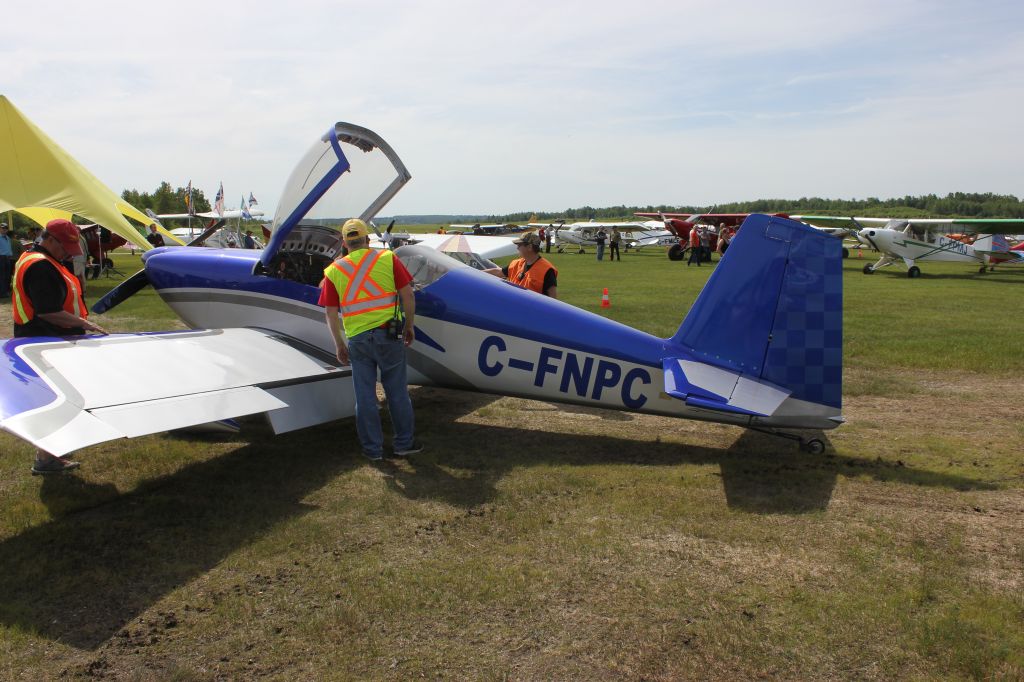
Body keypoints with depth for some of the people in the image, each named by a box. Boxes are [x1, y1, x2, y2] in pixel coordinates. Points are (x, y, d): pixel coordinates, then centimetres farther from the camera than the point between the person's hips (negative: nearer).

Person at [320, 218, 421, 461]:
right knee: (397, 391, 11)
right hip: (388, 334, -1)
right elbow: (407, 295, -4)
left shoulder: (333, 270, 5)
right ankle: (404, 443, 21)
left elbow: (331, 313, 4)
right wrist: (409, 326, 8)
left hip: (357, 339, 1)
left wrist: (339, 345, 12)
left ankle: (373, 448, 20)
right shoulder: (387, 258, 0)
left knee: (365, 396, 10)